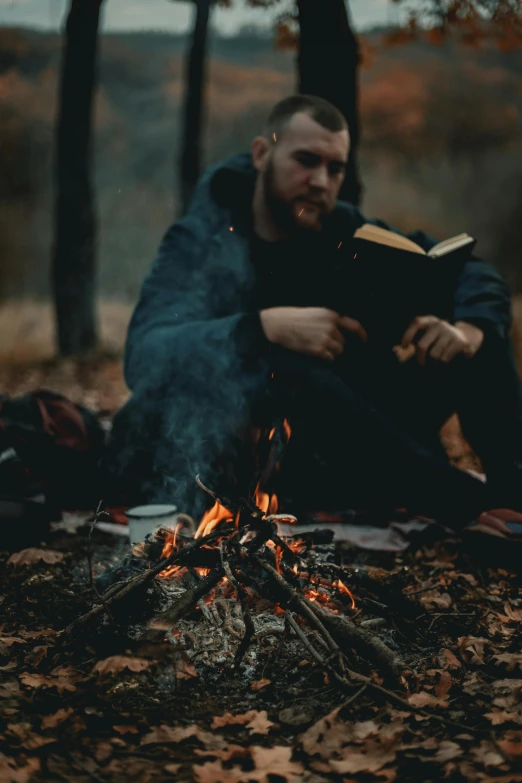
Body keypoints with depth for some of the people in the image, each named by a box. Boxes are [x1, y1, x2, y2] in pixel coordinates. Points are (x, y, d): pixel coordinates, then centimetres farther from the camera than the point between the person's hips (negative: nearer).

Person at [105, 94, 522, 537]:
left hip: (357, 435, 5)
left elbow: (475, 274, 1)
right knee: (285, 368, -36)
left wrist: (468, 328, -24)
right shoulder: (199, 243, -11)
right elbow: (145, 358, -28)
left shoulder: (343, 231, 1)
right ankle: (467, 502, -29)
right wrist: (266, 326, -43)